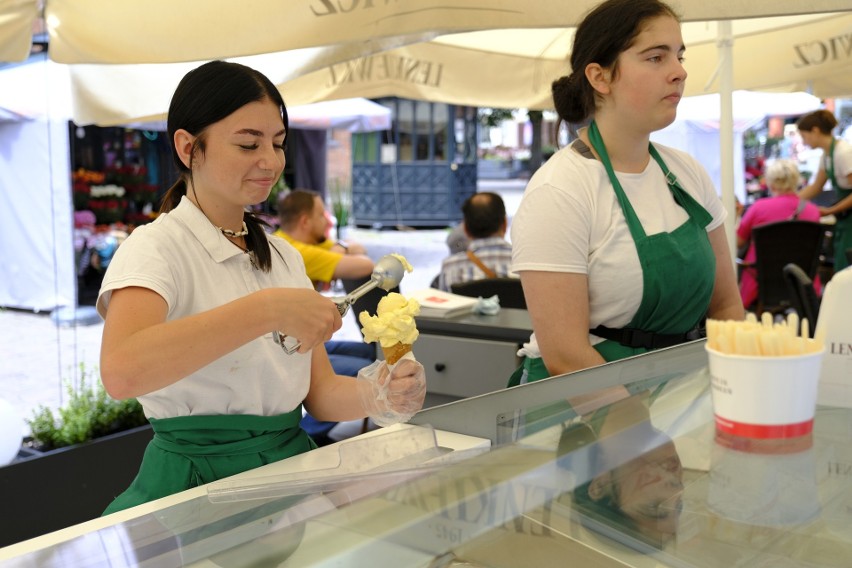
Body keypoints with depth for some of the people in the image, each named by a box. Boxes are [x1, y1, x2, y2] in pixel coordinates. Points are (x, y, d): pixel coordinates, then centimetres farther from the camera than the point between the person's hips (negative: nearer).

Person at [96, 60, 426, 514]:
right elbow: (121, 372, -29)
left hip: (292, 472, 6)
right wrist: (267, 309, -33)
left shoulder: (284, 256, 13)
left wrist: (375, 397, -13)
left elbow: (320, 392, 8)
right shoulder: (155, 249, -8)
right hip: (198, 484, -5)